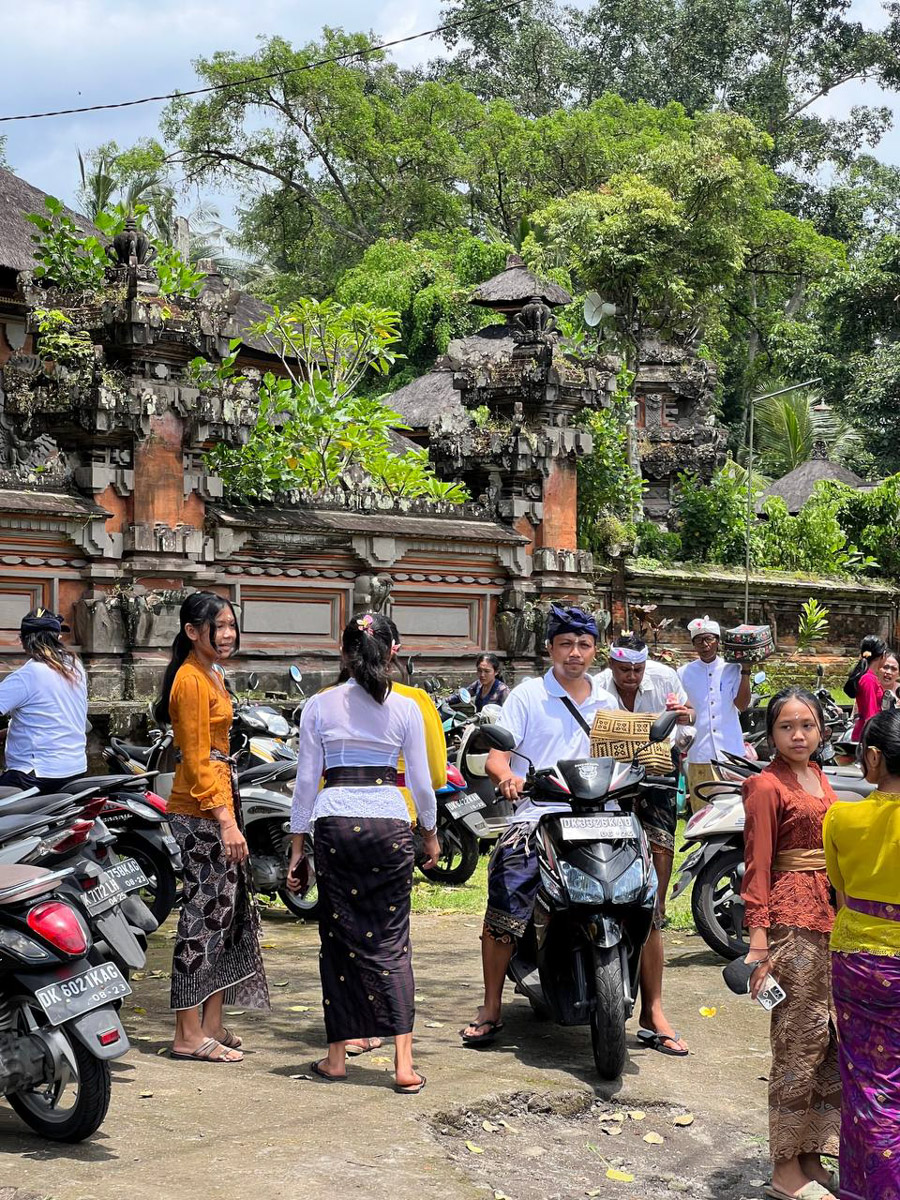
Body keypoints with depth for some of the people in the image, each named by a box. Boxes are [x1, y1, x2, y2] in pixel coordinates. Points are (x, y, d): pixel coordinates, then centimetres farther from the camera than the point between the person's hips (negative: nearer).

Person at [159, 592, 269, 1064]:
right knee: (203, 916, -6)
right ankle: (189, 1036, 0)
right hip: (199, 812, -10)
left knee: (226, 915, 12)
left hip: (218, 804, 10)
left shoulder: (210, 675, 16)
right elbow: (197, 760, -19)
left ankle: (212, 1025, 20)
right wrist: (225, 819, -23)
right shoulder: (191, 680, -14)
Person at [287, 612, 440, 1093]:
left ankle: (336, 1056, 15)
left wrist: (297, 849, 10)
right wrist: (430, 833, 22)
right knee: (392, 942, 4)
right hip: (391, 823, 0)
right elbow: (421, 782, 6)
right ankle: (404, 1062, -2)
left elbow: (306, 781, 3)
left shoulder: (319, 706, 3)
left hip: (335, 823, 0)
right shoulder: (406, 708, 2)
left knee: (339, 938, 10)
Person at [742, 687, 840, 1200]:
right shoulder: (767, 786, -7)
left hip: (833, 919, 8)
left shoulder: (820, 780, 15)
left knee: (834, 1042, 10)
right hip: (794, 920, -8)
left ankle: (812, 1157, 20)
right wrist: (759, 940, -18)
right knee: (800, 1041, -3)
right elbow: (757, 865, -12)